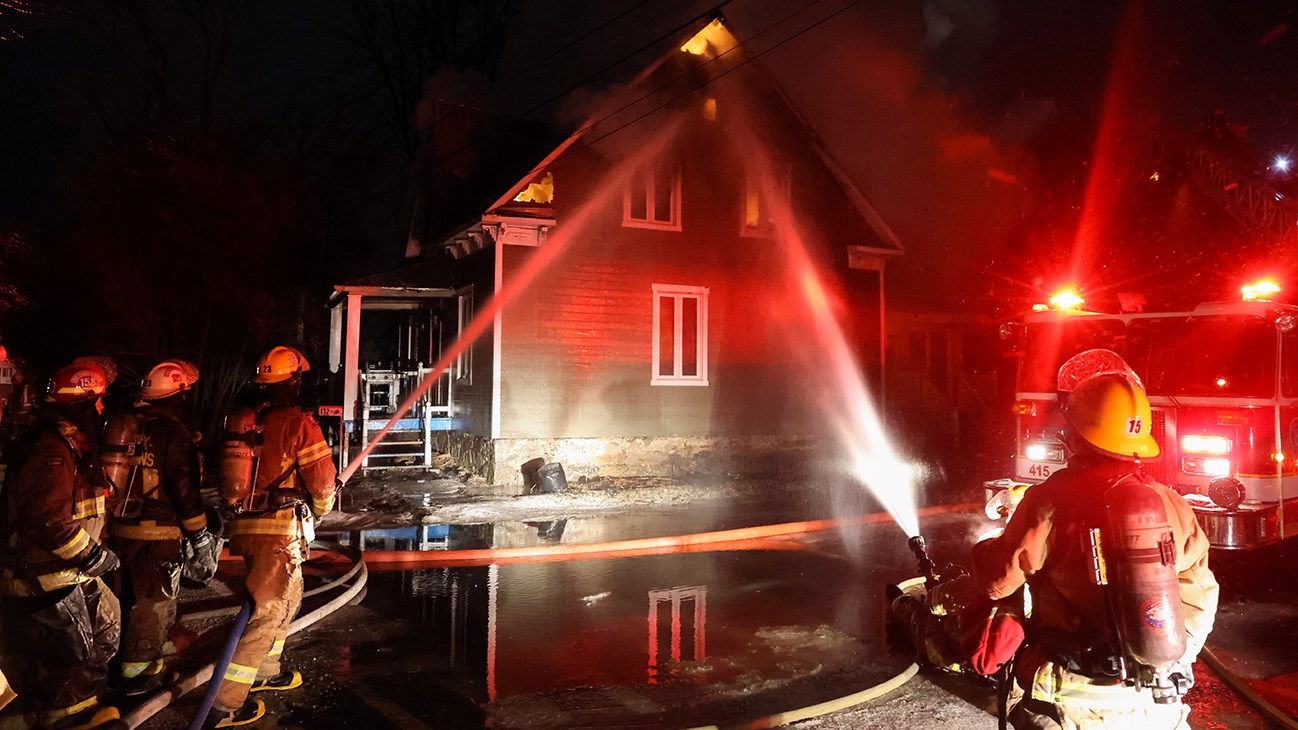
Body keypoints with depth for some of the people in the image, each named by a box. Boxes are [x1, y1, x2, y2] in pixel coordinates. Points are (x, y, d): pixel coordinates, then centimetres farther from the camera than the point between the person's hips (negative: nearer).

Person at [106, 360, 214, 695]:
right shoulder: (173, 431, -17)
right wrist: (199, 534, -10)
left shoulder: (122, 425, 8)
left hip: (120, 528, 8)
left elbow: (111, 476, 15)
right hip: (156, 534, -8)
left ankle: (151, 658, 33)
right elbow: (184, 488, -19)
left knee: (134, 598, 19)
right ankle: (138, 672, 12)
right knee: (153, 603, 4)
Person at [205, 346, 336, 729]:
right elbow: (323, 480, -9)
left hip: (245, 525, 8)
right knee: (266, 611, -2)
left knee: (288, 596, 25)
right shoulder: (299, 423, -13)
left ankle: (265, 670, 38)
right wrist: (322, 507, 12)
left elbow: (232, 475, 14)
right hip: (279, 530, -8)